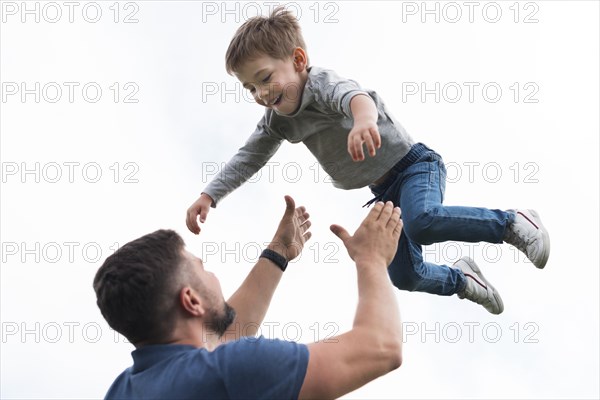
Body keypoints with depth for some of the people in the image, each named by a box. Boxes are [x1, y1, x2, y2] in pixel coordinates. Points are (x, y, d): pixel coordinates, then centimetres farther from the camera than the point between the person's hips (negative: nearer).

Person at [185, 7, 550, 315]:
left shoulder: (321, 82, -25)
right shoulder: (278, 120, -1)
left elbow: (353, 94, -49)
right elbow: (249, 158, 8)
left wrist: (363, 117, -73)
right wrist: (209, 196, -3)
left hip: (412, 164, -8)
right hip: (383, 191, 8)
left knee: (421, 222, -38)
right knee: (406, 277, 6)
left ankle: (512, 224, -19)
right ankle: (461, 278, 37)